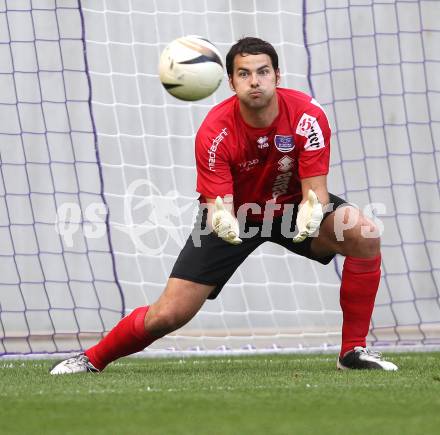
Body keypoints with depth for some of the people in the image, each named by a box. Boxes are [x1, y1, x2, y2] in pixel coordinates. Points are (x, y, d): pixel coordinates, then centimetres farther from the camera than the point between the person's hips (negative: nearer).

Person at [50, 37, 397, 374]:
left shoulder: (307, 115, -25)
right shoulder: (214, 132, -27)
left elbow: (315, 190, -23)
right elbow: (217, 205, -27)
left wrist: (311, 216, -47)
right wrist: (222, 222, -52)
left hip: (291, 206, 2)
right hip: (235, 213, -2)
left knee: (365, 236, -26)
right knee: (168, 315, -11)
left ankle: (353, 350, -13)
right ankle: (93, 359, 15)